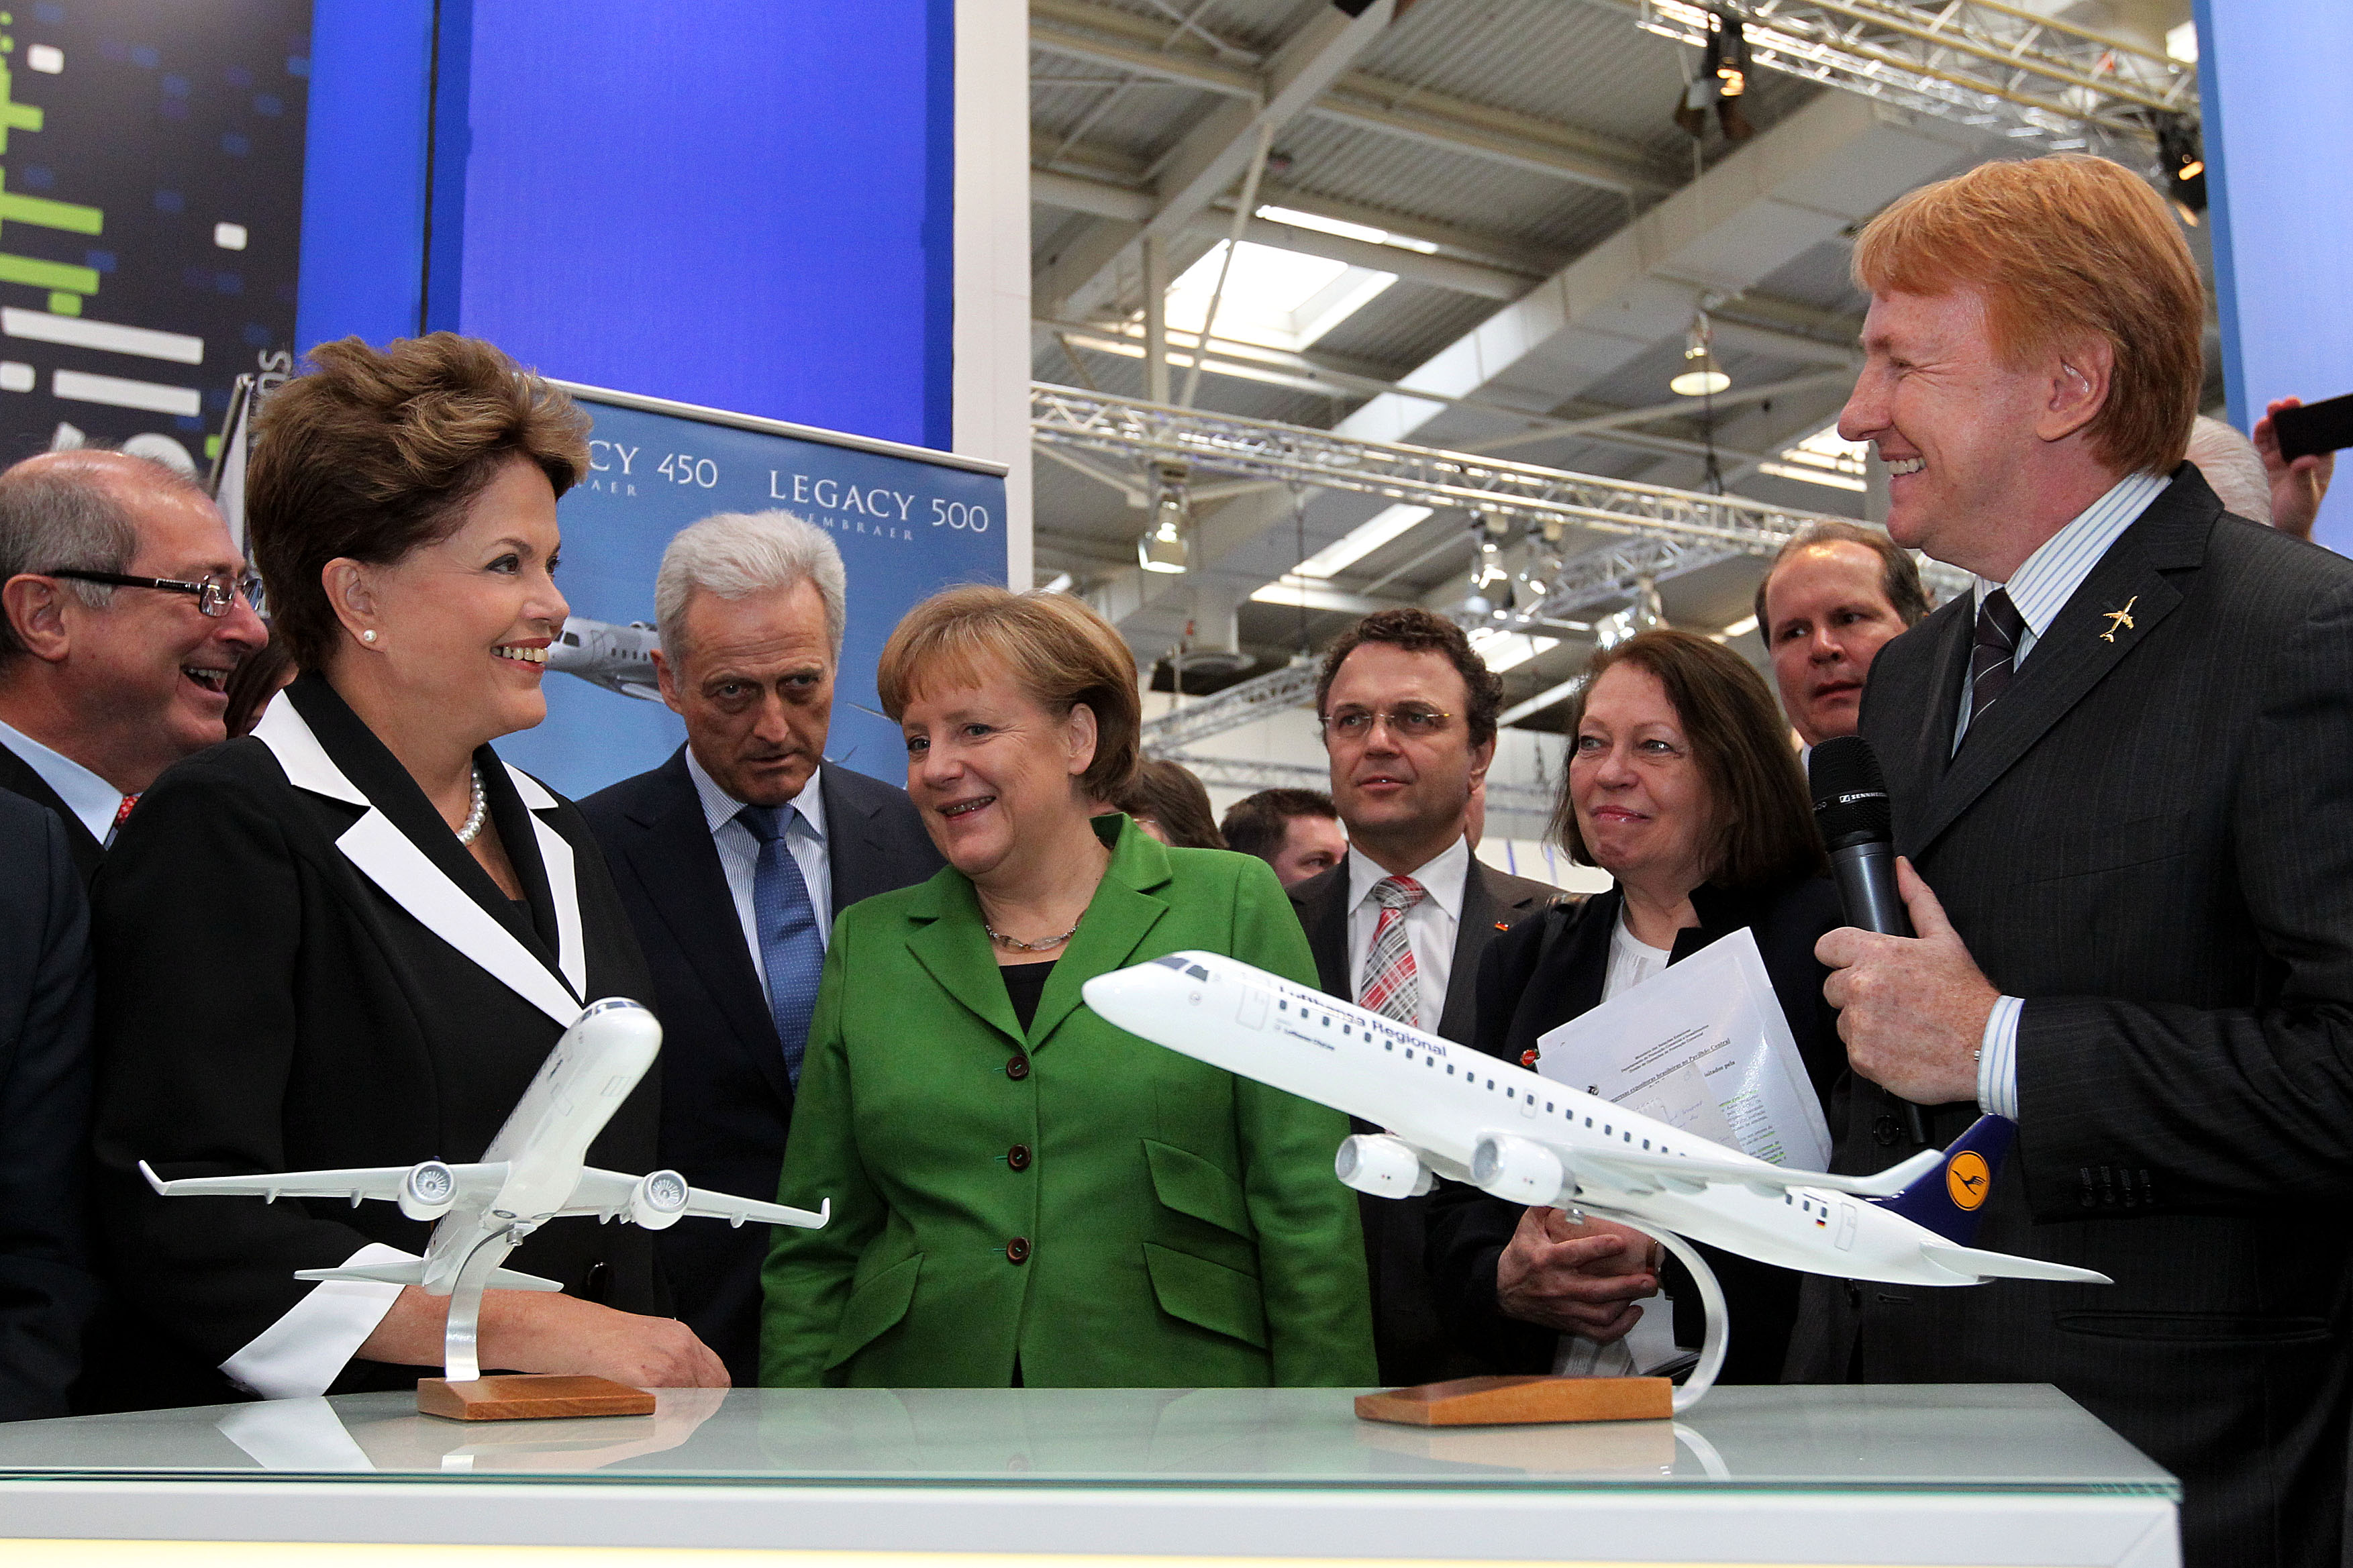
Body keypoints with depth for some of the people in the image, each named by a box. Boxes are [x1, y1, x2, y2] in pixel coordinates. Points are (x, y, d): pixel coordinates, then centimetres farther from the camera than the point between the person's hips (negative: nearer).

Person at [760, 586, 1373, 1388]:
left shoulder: (1233, 907, -1)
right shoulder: (866, 943, 7)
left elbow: (1309, 1214, -4)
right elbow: (815, 1246, 7)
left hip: (1183, 1376, -2)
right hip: (920, 1374, 2)